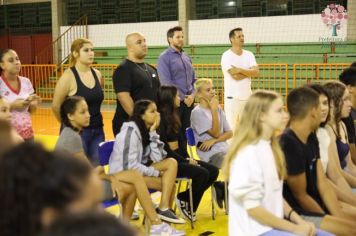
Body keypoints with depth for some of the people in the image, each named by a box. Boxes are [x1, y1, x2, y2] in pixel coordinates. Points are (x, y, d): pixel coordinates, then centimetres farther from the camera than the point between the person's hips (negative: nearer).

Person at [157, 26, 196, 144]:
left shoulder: (187, 57, 14)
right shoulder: (164, 57, -6)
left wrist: (192, 95, -3)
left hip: (189, 101, 6)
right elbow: (166, 82, -14)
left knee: (186, 133, 11)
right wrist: (183, 98, -13)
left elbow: (193, 78, 16)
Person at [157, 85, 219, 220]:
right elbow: (164, 148, -17)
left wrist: (189, 159, 1)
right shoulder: (160, 119, -12)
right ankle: (184, 199, -2)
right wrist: (186, 161, -16)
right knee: (202, 173, -25)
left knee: (213, 171, -4)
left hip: (180, 158, 9)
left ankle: (186, 199, 4)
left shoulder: (173, 116, 14)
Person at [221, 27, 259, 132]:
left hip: (247, 97, 6)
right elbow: (235, 76, -18)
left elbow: (256, 73, -4)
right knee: (231, 127, -6)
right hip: (232, 97, -5)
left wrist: (240, 70, -14)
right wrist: (249, 71, -5)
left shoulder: (249, 55, 10)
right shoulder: (227, 56, -7)